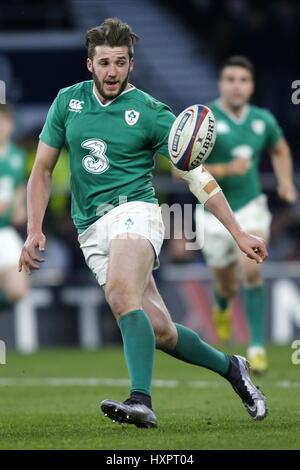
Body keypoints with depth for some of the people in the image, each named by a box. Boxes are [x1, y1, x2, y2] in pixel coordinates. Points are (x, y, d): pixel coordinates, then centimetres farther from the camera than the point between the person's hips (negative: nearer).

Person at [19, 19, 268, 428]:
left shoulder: (150, 112, -1)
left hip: (133, 211, -4)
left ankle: (142, 402, -42)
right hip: (91, 230, 4)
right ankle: (230, 368, 23)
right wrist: (35, 231, 3)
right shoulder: (68, 101, 9)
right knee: (159, 330, -1)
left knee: (121, 294, -33)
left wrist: (238, 233, -2)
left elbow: (196, 174, 1)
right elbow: (42, 170, 15)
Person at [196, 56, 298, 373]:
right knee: (227, 287, 13)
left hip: (251, 207, 1)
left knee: (251, 270, -25)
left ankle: (257, 347, -18)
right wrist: (225, 170, -26)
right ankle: (222, 307, 53)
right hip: (214, 213, -1)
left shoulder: (263, 120, -1)